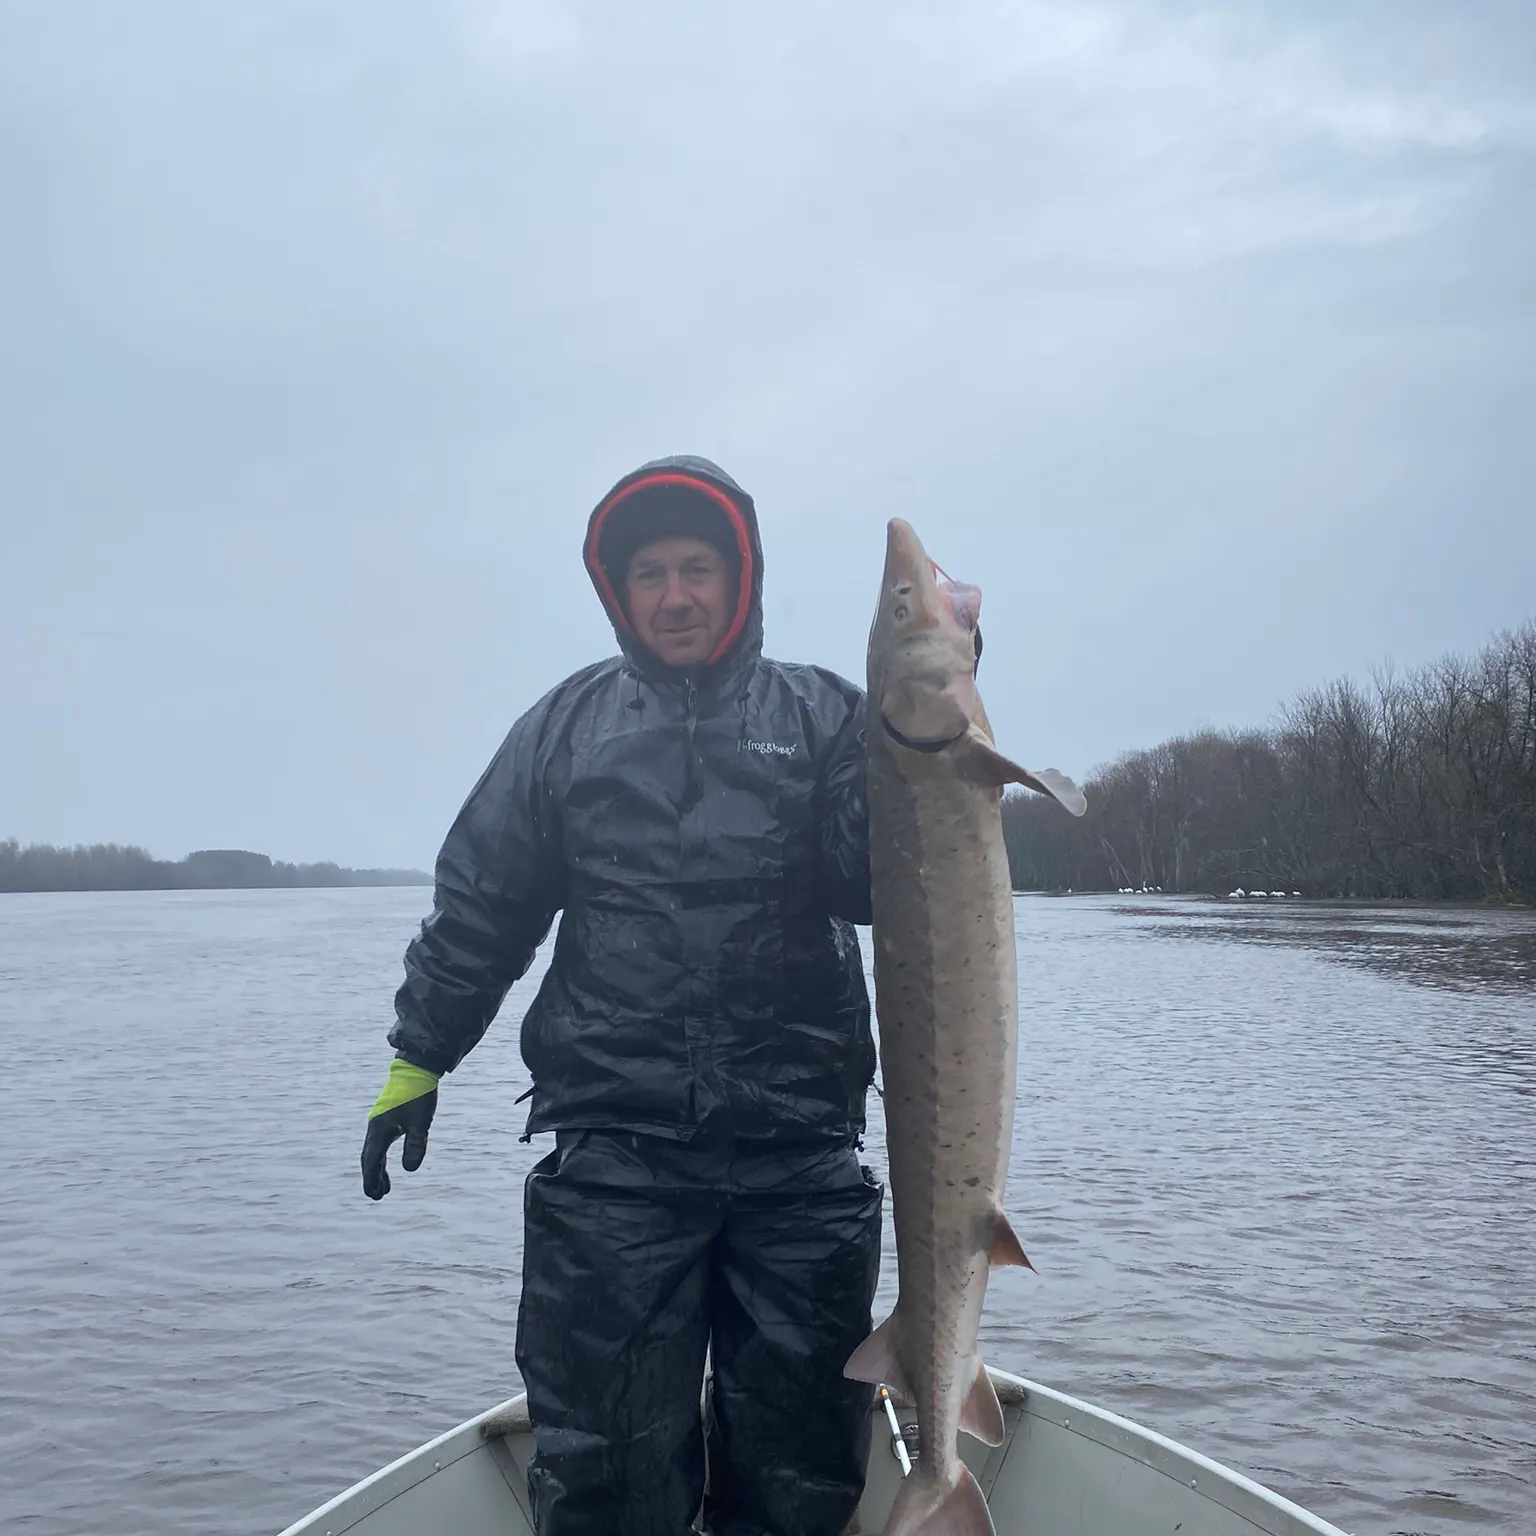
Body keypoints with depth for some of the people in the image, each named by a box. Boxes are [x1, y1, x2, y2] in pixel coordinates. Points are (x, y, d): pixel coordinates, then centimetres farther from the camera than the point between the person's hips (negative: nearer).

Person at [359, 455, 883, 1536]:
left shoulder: (822, 715, 7)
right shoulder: (568, 726, 10)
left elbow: (882, 879, -5)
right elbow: (479, 904, 14)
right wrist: (419, 1056, 13)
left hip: (801, 1153, 1)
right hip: (613, 1151, 0)